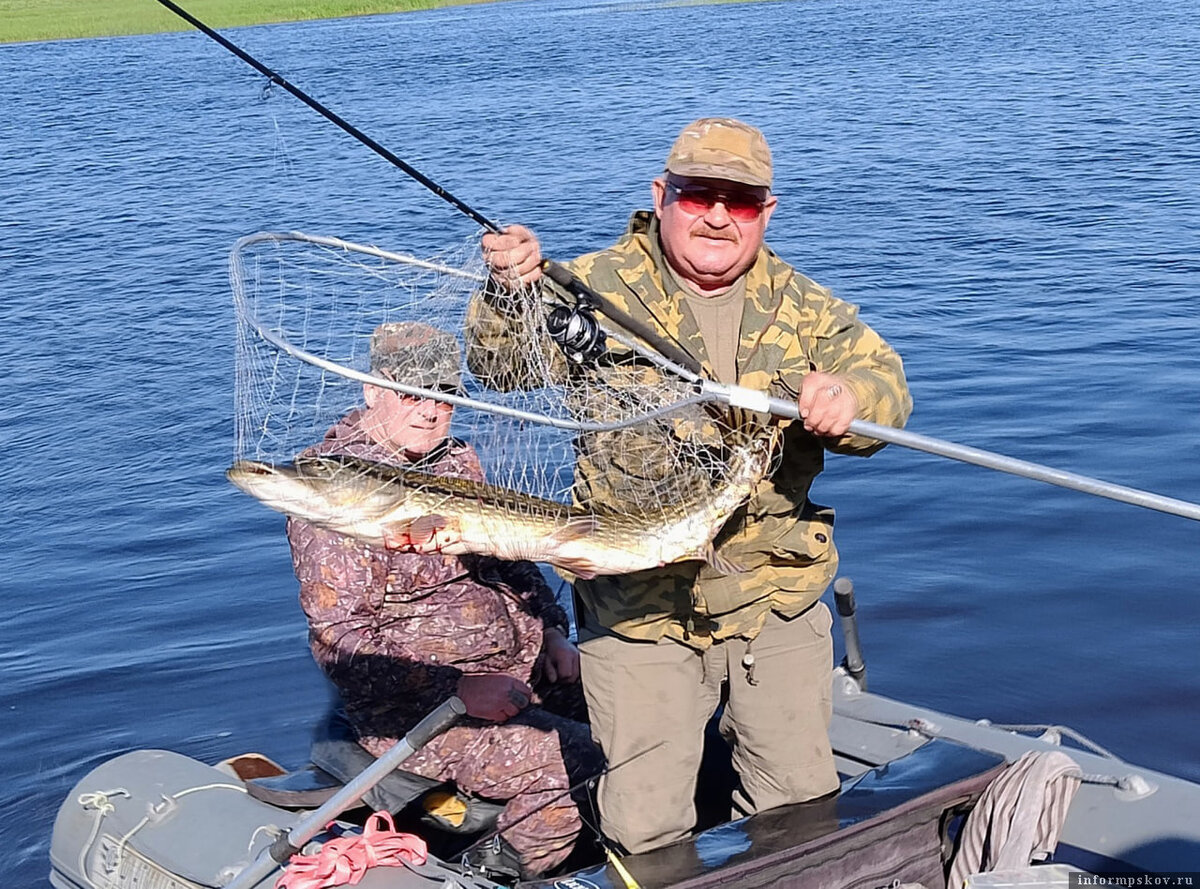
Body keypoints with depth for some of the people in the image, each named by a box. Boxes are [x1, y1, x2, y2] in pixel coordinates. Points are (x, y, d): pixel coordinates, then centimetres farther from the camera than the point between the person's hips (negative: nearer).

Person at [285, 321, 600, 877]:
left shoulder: (457, 461, 13)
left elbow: (508, 556, 25)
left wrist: (550, 631, 8)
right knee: (581, 763, -22)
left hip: (519, 664, 9)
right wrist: (457, 688, -23)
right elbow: (338, 639, -18)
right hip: (415, 703, -9)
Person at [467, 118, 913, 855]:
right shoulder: (598, 288, -4)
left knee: (803, 804, 14)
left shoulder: (803, 306, 5)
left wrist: (847, 399, -29)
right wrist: (512, 293, -36)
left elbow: (885, 389, -5)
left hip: (777, 604, 3)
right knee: (644, 830, 4)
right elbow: (506, 367, -14)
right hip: (637, 609, -2)